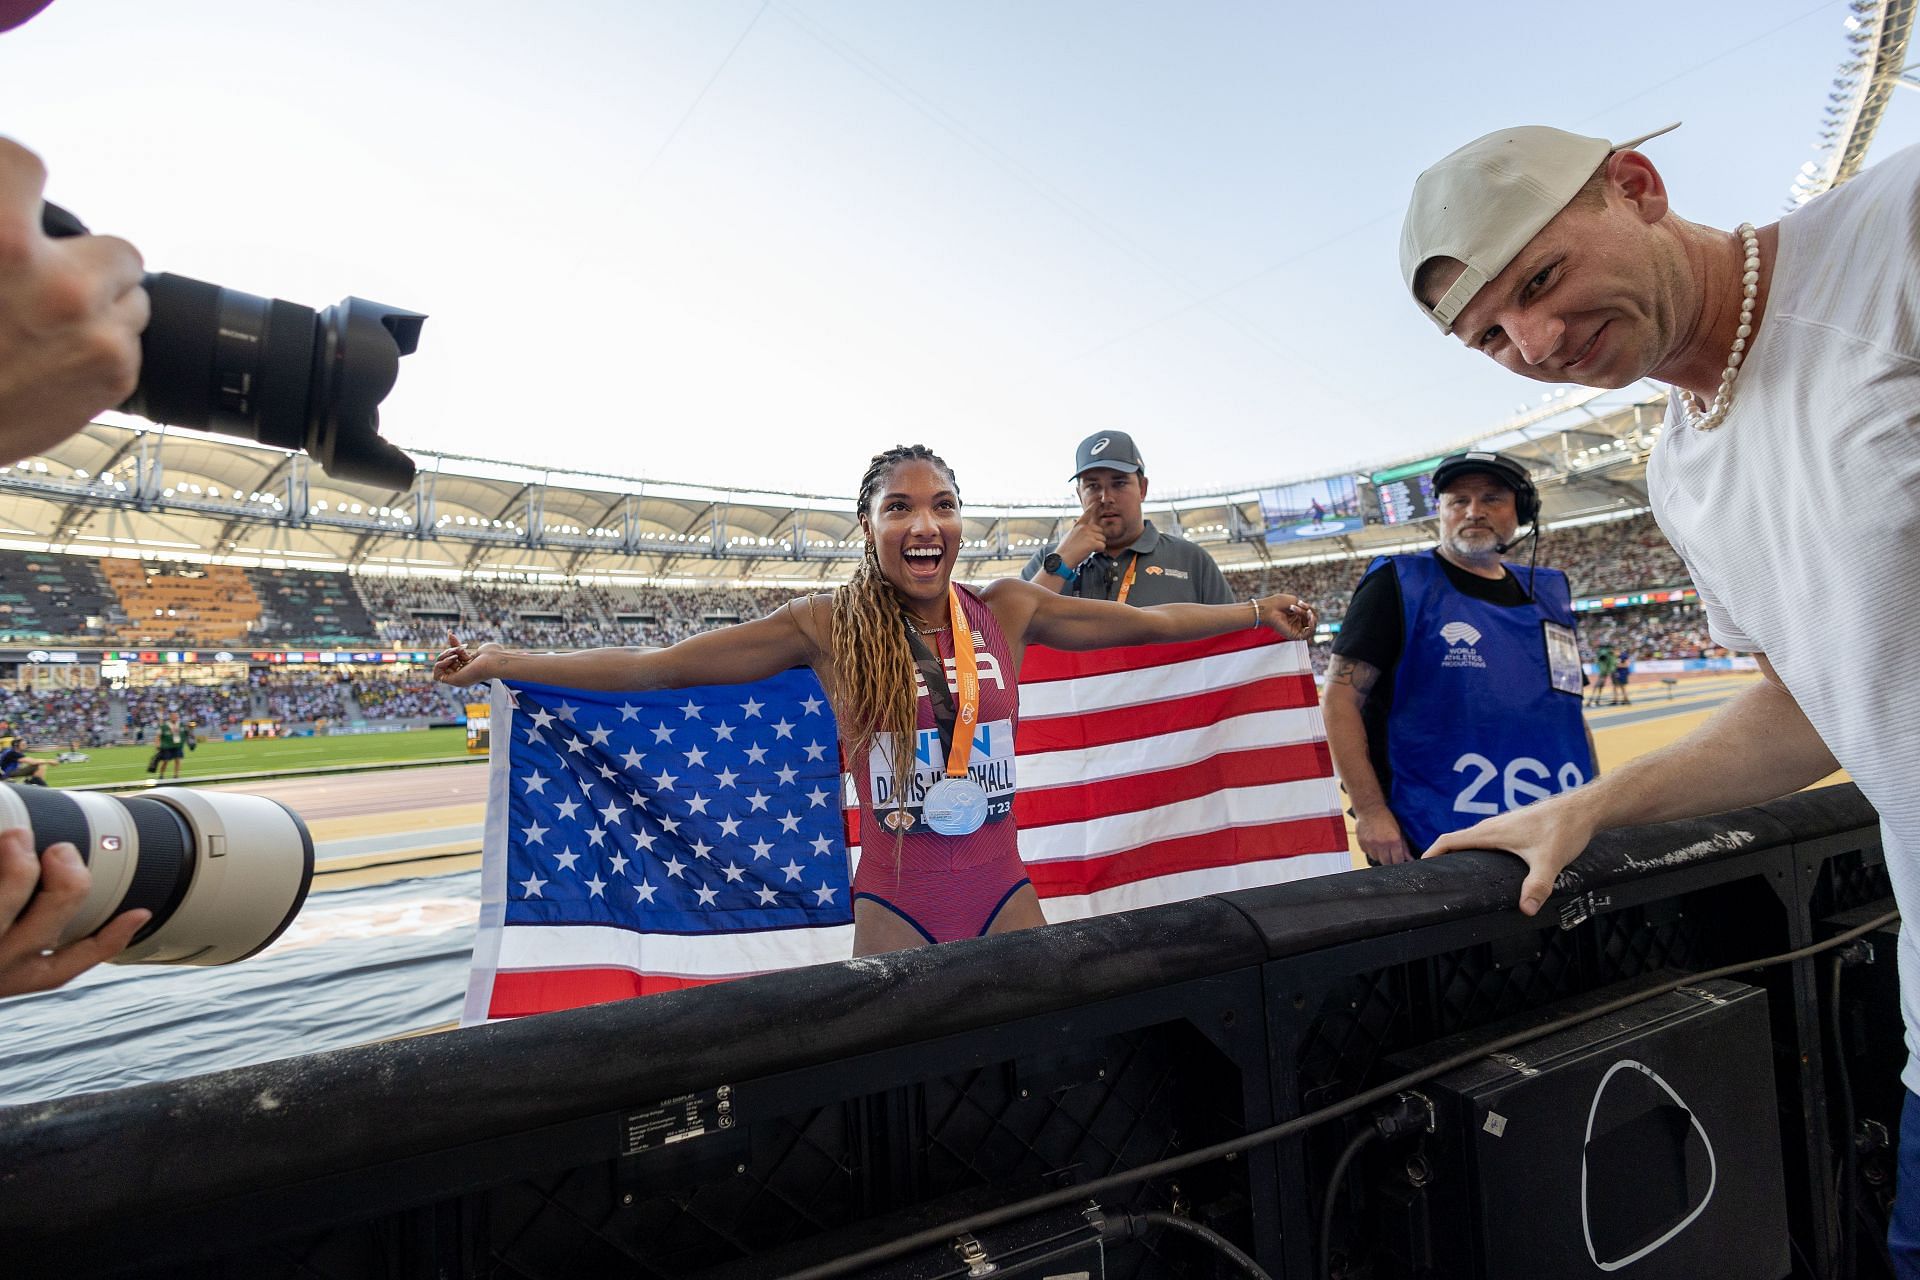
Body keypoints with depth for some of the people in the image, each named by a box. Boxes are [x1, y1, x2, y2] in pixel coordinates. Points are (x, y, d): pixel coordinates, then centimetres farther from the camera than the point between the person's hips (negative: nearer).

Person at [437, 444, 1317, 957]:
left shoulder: (1006, 611, -1)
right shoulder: (830, 627, -7)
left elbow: (1142, 622, 10)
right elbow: (659, 664, -3)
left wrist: (1257, 612, 17)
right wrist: (509, 662, -4)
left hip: (1006, 898, 2)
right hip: (893, 910, -2)